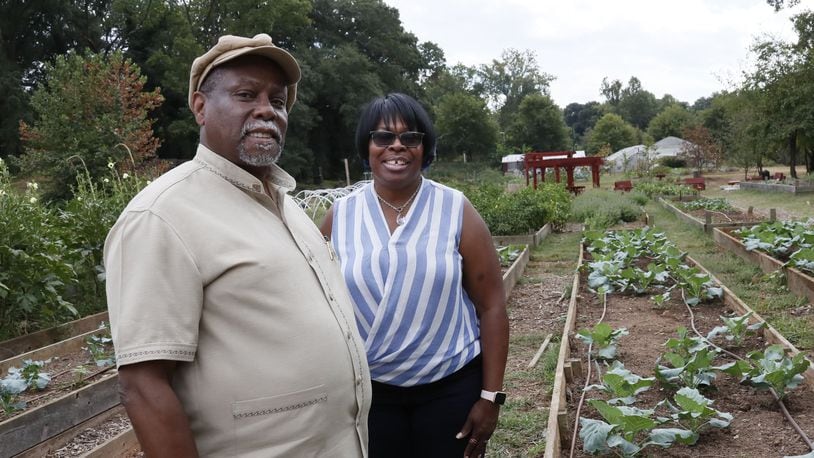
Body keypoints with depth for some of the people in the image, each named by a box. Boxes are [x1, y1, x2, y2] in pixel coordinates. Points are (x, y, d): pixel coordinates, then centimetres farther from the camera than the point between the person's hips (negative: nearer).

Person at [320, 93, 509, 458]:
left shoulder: (457, 211, -6)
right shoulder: (339, 217, -2)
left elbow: (491, 306, -4)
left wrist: (491, 396, -6)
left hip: (452, 386, -1)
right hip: (367, 388, 1)